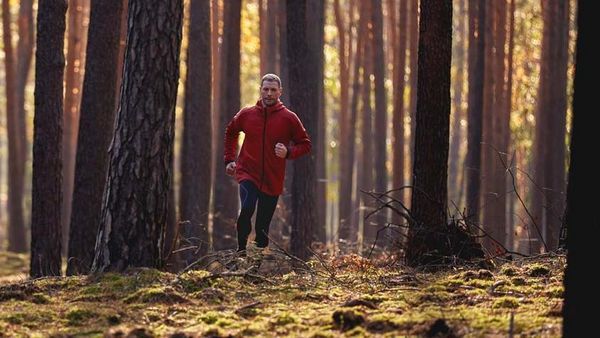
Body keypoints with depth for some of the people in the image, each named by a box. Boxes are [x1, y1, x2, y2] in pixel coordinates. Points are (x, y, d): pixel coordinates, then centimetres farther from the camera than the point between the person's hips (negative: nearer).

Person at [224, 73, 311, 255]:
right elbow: (231, 132, 23)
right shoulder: (247, 114, 3)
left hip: (273, 180, 0)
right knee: (247, 208, -25)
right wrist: (229, 159, 16)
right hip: (248, 173, 0)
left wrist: (288, 152, -14)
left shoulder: (288, 118, -2)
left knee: (263, 225, 5)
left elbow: (305, 144, 5)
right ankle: (241, 250, -13)